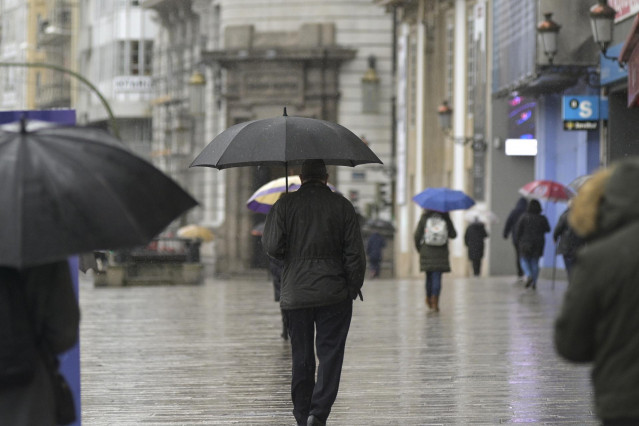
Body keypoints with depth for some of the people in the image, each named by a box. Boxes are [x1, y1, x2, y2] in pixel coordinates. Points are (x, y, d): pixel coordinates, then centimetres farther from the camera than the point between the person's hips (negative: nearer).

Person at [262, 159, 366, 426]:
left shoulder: (285, 205, 1)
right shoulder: (342, 206, 2)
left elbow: (271, 246, -5)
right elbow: (355, 252, -2)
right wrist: (353, 287, 6)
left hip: (295, 294, 1)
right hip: (333, 294, -1)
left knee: (301, 357, 10)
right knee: (330, 354, -1)